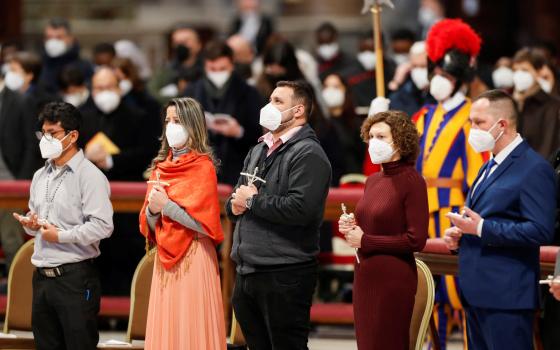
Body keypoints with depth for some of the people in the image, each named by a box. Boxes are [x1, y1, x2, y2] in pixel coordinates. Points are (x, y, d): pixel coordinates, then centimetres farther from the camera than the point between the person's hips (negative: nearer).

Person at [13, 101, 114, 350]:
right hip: (42, 276, 8)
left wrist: (61, 236, -16)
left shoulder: (89, 175, -9)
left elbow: (102, 226, -18)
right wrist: (30, 224, 3)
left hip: (75, 276, -8)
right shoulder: (41, 176, 16)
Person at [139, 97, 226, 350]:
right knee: (165, 328, 5)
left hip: (192, 256, -6)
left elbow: (204, 222, -13)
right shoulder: (160, 167, 13)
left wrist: (166, 206, -13)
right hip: (165, 257, 6)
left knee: (190, 329, -5)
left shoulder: (202, 167, -5)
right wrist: (152, 210, -6)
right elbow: (149, 225, 14)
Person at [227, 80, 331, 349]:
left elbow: (300, 209, -24)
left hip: (285, 275, -9)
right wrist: (235, 204, -2)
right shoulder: (258, 151, 18)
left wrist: (252, 201, -12)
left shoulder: (308, 154, -10)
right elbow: (235, 199, 24)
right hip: (247, 272, 9)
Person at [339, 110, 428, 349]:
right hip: (364, 276, 7)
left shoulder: (411, 181, -11)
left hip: (393, 278, -7)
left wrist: (365, 240, -12)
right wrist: (351, 228, 2)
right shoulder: (373, 181, 11)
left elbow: (416, 240, -16)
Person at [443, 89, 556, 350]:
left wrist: (481, 228, -21)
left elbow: (541, 231, -21)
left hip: (506, 297, -10)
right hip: (477, 294, 10)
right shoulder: (489, 167, 20)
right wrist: (458, 235, 8)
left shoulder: (533, 168, -12)